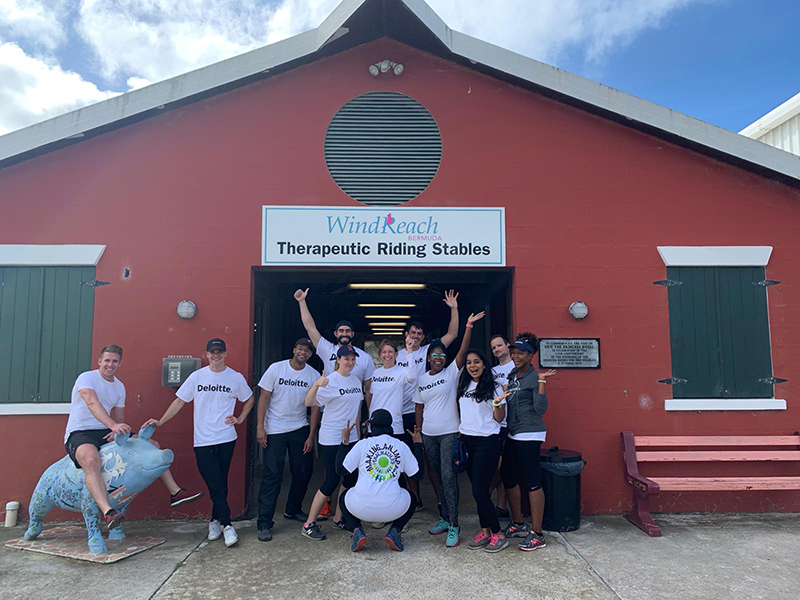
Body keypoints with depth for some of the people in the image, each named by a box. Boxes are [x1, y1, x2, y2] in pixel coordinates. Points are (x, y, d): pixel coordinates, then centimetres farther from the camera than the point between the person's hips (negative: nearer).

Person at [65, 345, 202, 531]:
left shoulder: (119, 386, 12)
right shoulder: (86, 378, -10)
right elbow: (92, 403, -30)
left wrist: (117, 431, -9)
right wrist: (113, 425, -45)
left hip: (106, 433, 7)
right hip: (80, 433, -7)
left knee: (152, 445, 1)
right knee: (91, 461, -41)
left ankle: (175, 493, 3)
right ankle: (107, 512, -54)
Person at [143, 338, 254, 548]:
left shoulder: (236, 378, 3)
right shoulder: (197, 376, 3)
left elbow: (249, 399, 18)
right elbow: (180, 401, 8)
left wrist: (240, 419, 6)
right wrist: (160, 422, 2)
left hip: (226, 439, 0)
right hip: (202, 441, 0)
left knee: (221, 484, 5)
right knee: (215, 484, -5)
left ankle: (216, 520, 23)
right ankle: (226, 525, 3)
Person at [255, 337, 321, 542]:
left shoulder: (314, 375, -1)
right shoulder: (276, 368, -6)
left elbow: (315, 406, 2)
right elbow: (264, 397, -4)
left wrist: (311, 436, -1)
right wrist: (260, 427, -10)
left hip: (300, 429, 3)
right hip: (274, 431, -3)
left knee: (303, 472, 9)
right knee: (272, 475, -5)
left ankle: (293, 510, 32)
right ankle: (264, 523, 3)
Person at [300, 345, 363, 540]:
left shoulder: (356, 381, 8)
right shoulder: (331, 381, -13)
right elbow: (309, 402, -23)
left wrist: (358, 432, 17)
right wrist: (316, 384, -40)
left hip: (351, 438, 7)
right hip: (331, 439, -7)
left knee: (350, 480, 10)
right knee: (331, 482, -5)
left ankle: (339, 519, 26)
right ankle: (309, 524, 8)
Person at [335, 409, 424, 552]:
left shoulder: (362, 444, -3)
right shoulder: (401, 446, 3)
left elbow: (341, 469, 2)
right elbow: (418, 474, 11)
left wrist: (344, 441, 11)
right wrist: (418, 445, 20)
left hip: (362, 507, -1)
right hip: (393, 509, 1)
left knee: (343, 497, 33)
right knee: (411, 500, 33)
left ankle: (357, 530, 7)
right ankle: (394, 531, 8)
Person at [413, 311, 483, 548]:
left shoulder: (452, 372, -2)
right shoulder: (421, 380, 9)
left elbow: (463, 350, -15)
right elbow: (419, 408, 14)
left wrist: (468, 326, -23)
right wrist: (418, 432, 11)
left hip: (449, 433, -4)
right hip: (429, 435, 5)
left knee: (448, 475, -12)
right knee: (439, 477, 13)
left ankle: (454, 524, -6)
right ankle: (445, 518, 23)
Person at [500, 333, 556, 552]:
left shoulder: (534, 377, -10)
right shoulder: (512, 375, 13)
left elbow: (540, 408, -20)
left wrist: (541, 381, -23)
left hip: (529, 434, -9)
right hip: (513, 434, 9)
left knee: (532, 481, -6)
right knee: (508, 476, 14)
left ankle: (537, 534, 2)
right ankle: (518, 524, 29)